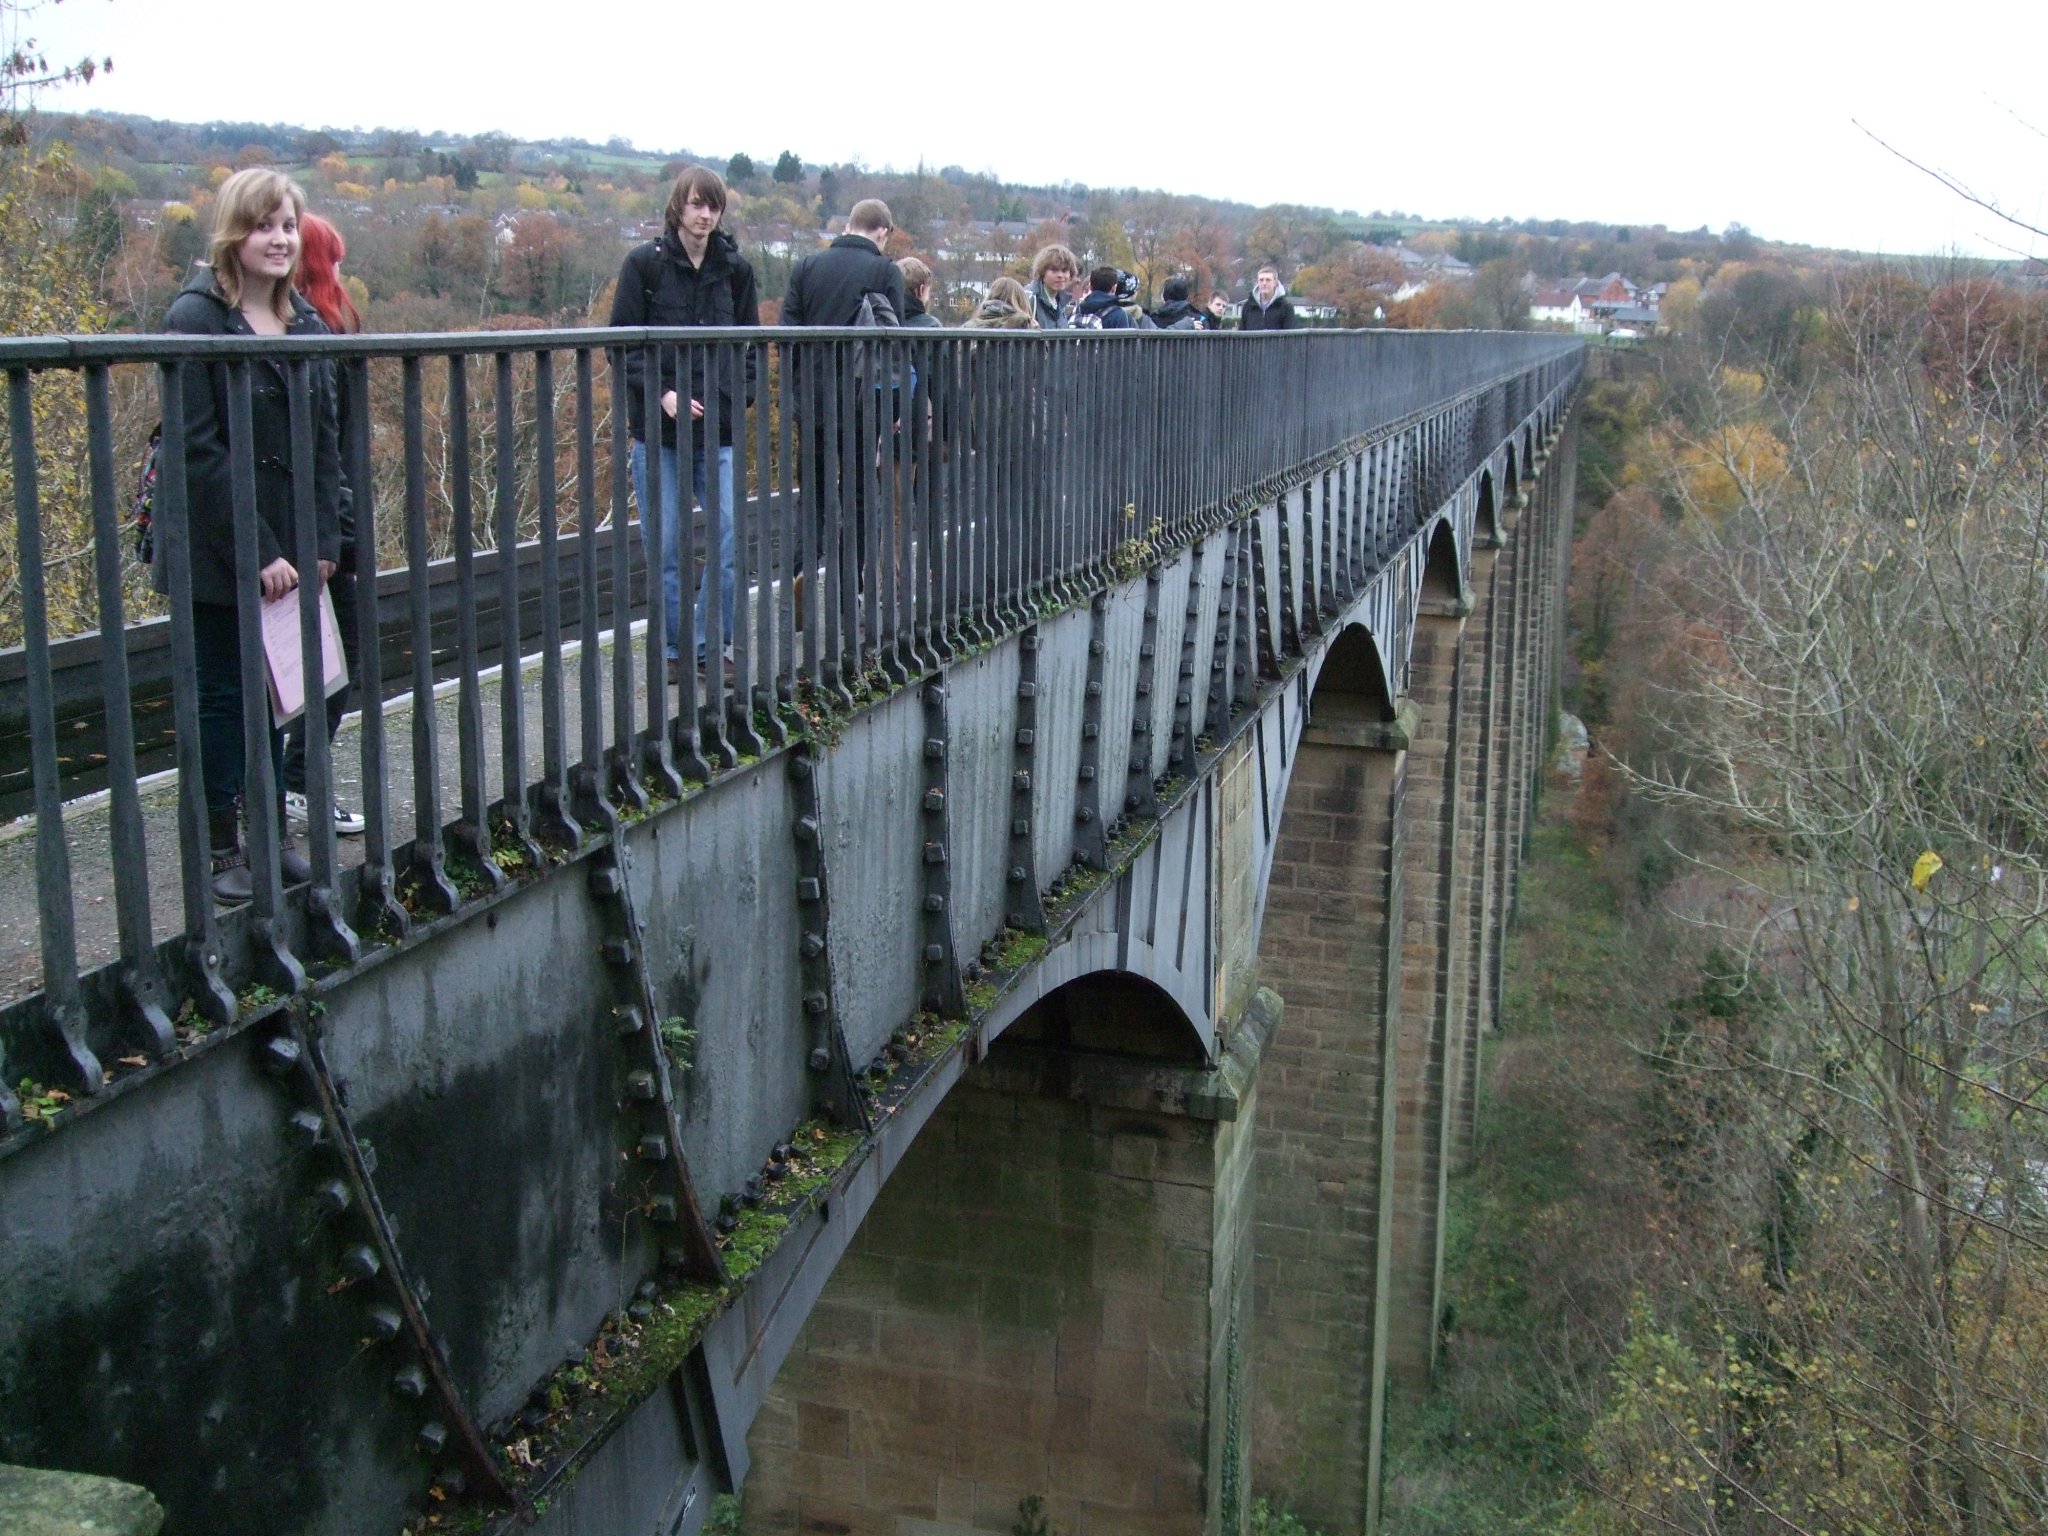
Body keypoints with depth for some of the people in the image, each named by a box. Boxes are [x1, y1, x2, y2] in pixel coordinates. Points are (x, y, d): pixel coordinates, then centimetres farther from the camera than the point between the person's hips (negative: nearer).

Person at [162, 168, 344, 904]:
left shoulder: (305, 321, 9)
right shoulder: (195, 318, -10)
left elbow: (325, 438, 9)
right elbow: (197, 449, -15)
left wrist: (322, 540, 0)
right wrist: (257, 550, -18)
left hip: (286, 548, 5)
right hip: (216, 552, -5)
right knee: (221, 696, 3)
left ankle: (270, 835, 20)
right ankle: (221, 849, 13)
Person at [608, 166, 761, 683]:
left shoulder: (734, 268, 8)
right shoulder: (644, 264, 0)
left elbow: (750, 343, 15)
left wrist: (740, 397, -1)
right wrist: (662, 393, -14)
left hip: (719, 427, 2)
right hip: (656, 428, -2)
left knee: (730, 536, -6)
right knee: (664, 544, 2)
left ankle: (713, 645, 7)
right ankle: (674, 650, 14)